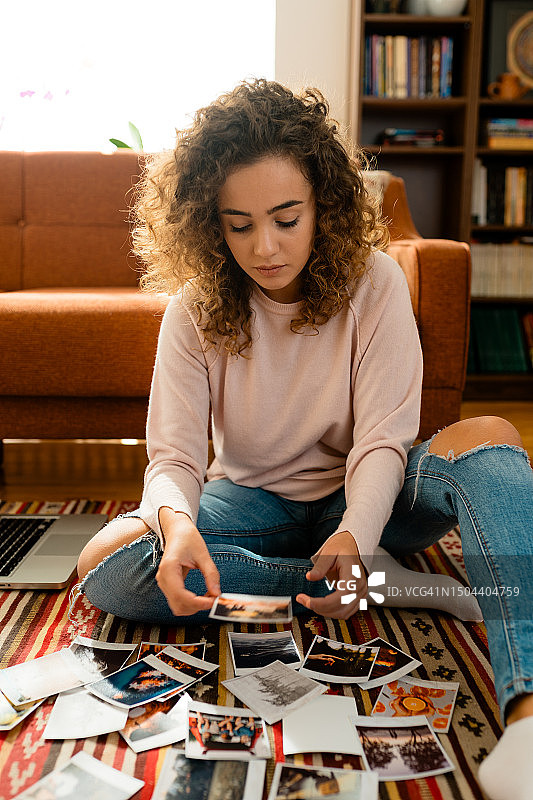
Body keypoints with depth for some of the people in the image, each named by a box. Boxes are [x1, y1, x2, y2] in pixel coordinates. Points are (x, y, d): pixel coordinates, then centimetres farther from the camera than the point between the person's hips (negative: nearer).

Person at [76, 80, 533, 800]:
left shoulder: (374, 283, -13)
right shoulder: (196, 309, -10)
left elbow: (382, 441, -17)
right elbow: (173, 455, -14)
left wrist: (353, 535, -38)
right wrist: (176, 522, -38)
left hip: (358, 500, 0)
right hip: (252, 503, 1)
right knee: (105, 565, -27)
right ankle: (380, 581, -22)